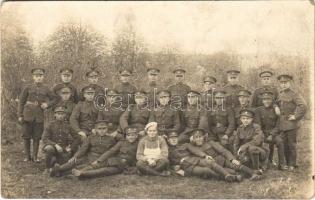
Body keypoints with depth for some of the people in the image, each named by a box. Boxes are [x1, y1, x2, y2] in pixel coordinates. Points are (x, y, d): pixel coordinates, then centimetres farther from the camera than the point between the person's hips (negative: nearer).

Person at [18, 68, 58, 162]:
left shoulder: (46, 89, 5)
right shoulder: (27, 88, 2)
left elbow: (55, 99, 10)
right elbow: (21, 102, 3)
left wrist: (47, 104, -7)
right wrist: (20, 115, -2)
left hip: (39, 116, 1)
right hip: (28, 116, -1)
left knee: (37, 137, 6)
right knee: (26, 137, 5)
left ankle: (35, 156, 17)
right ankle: (27, 156, 18)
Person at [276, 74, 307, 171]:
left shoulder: (294, 94, -10)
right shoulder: (279, 95, 10)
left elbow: (303, 106, -22)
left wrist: (296, 116, -18)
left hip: (291, 124, -6)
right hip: (282, 124, 6)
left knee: (291, 144, 2)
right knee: (284, 145, 11)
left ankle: (292, 165, 13)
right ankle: (287, 163, 23)